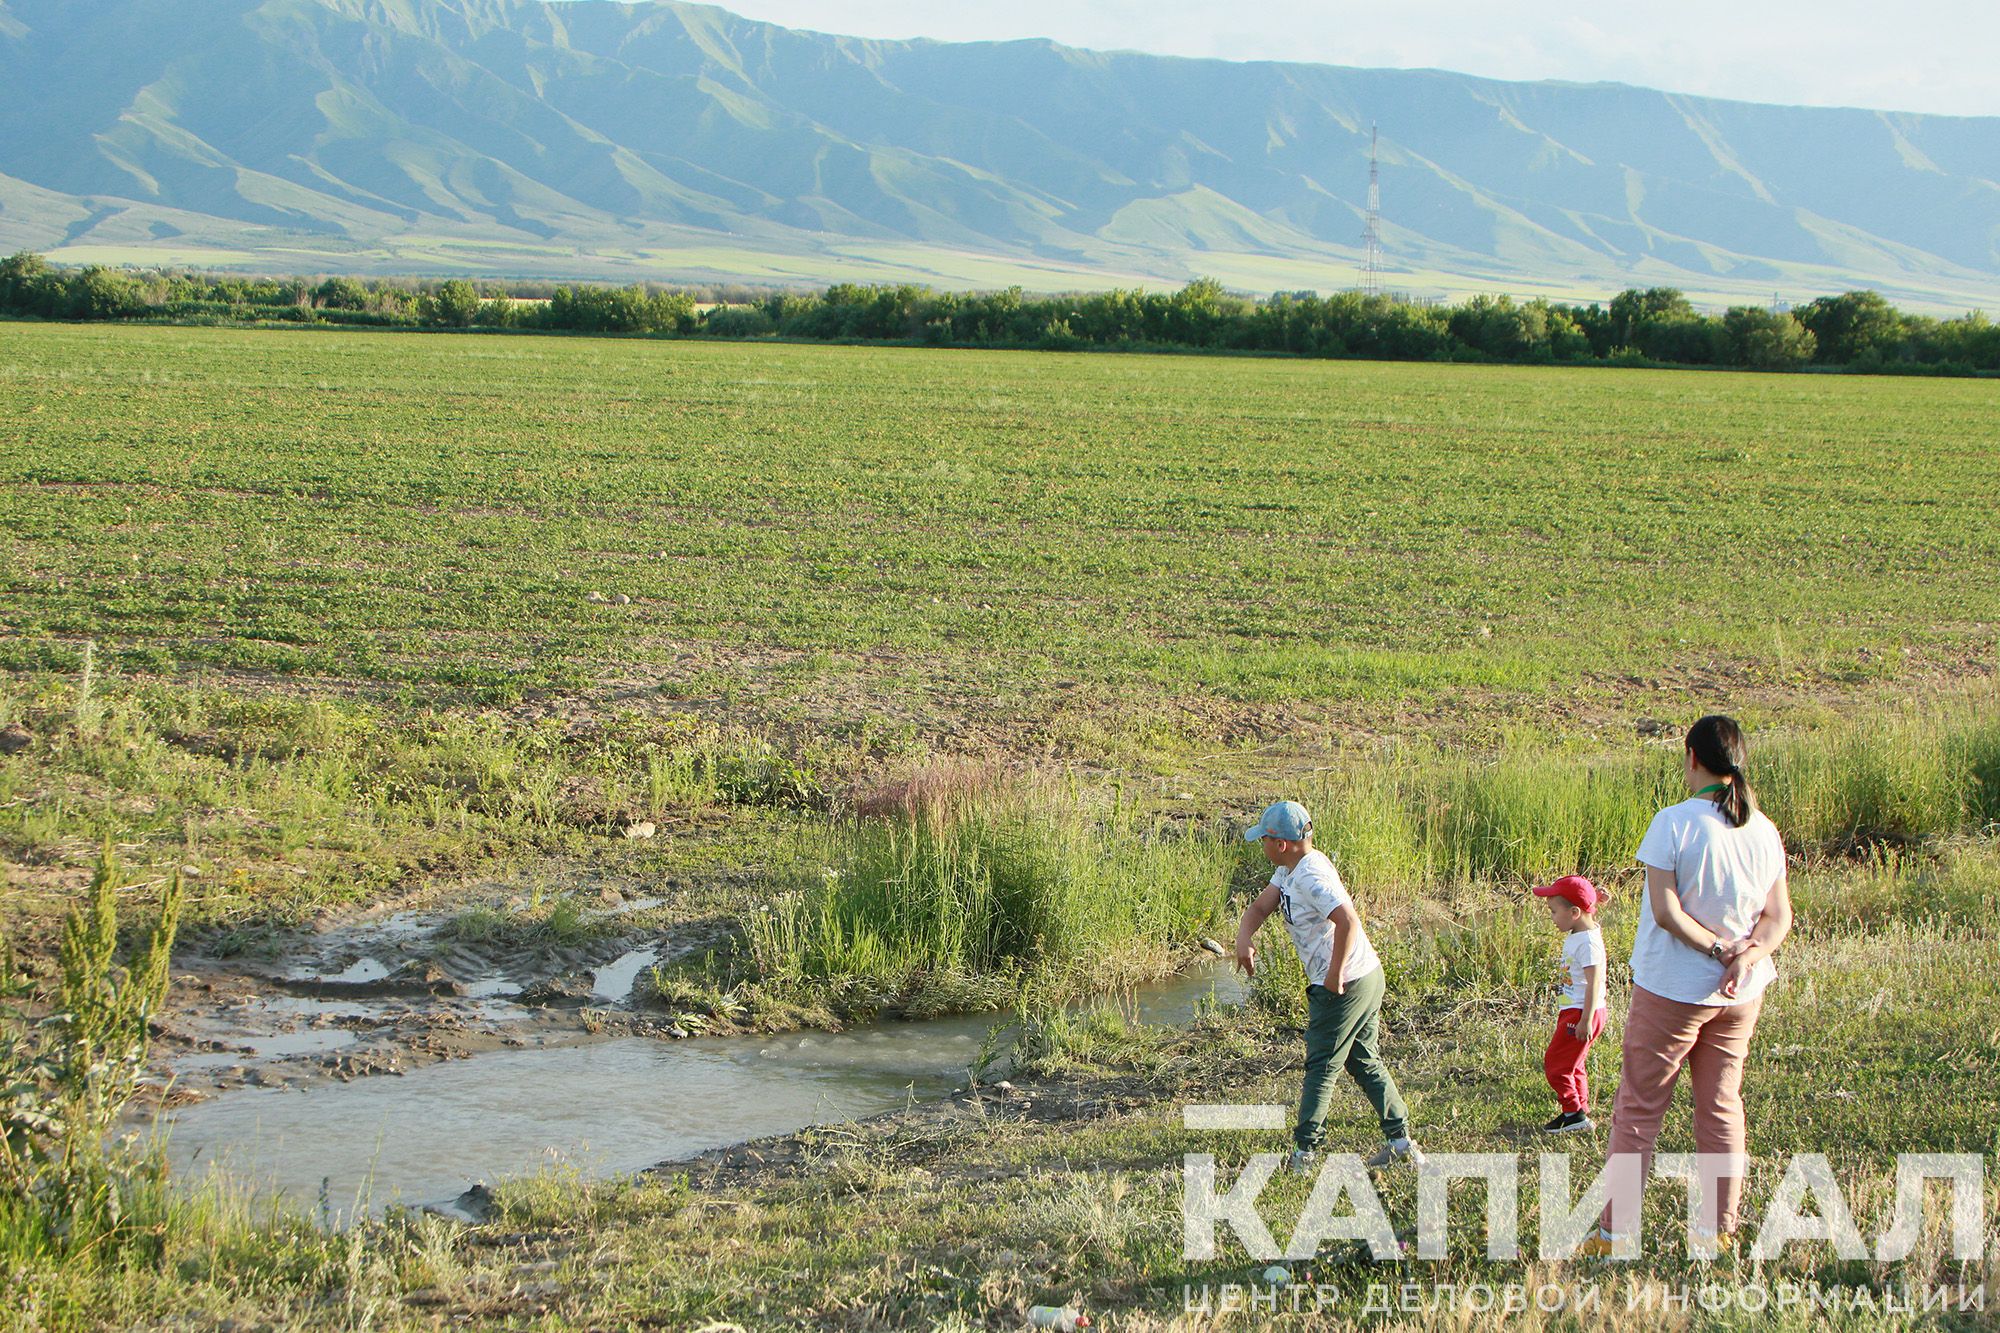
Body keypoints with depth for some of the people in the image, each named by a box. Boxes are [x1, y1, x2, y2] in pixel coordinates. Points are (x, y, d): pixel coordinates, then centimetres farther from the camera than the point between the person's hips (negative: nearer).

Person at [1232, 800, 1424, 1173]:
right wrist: (1244, 938, -11)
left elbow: (1348, 921, -32)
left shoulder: (1311, 876, -22)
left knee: (1321, 1066, -1)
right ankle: (1400, 1140, 18)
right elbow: (1260, 907, 10)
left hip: (1344, 985, -10)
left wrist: (1335, 975, -25)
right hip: (1367, 978, 10)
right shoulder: (1289, 870, 10)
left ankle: (1304, 1152, 5)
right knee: (1364, 1062, 16)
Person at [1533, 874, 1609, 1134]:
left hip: (1582, 1012, -10)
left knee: (1556, 1062, -6)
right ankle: (1581, 1111, 24)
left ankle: (1573, 1113, -2)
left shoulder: (1587, 942, -20)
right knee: (1571, 1064, 17)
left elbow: (1594, 983, -23)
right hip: (1573, 1011, 10)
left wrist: (1586, 1020, -24)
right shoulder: (1575, 937, 10)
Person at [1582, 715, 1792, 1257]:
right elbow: (1779, 917, 0)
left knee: (1638, 1109, 4)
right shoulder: (1765, 831, 2)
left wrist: (1717, 949, -14)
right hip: (1741, 996, 5)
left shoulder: (1674, 823, -16)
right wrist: (1746, 957, -15)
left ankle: (1613, 1232, 7)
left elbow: (1667, 912, -21)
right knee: (1722, 1107, 15)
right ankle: (1718, 1231, 17)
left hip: (1671, 989, -5)